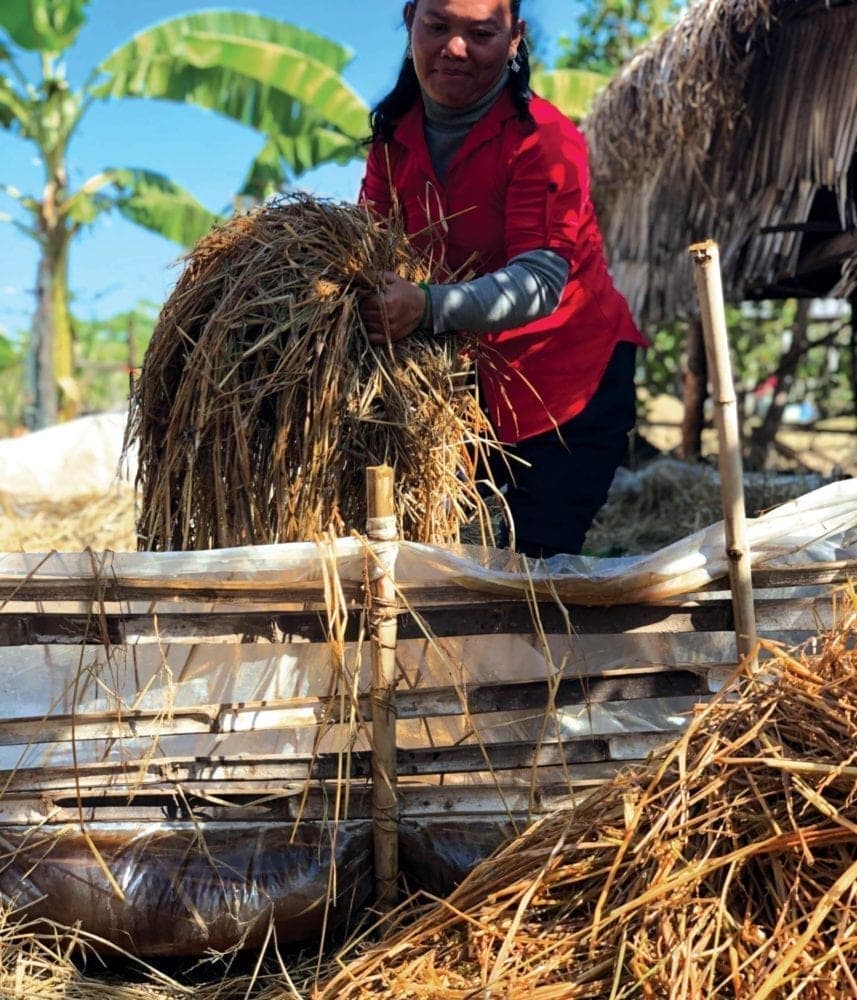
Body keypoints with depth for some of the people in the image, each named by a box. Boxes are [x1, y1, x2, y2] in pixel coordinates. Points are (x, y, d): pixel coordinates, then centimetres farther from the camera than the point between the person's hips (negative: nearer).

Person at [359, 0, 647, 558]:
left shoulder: (544, 138, -20)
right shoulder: (395, 135, -1)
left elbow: (540, 281, -31)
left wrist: (428, 308, -47)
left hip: (570, 375, -6)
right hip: (460, 379, 6)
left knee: (536, 561, -7)